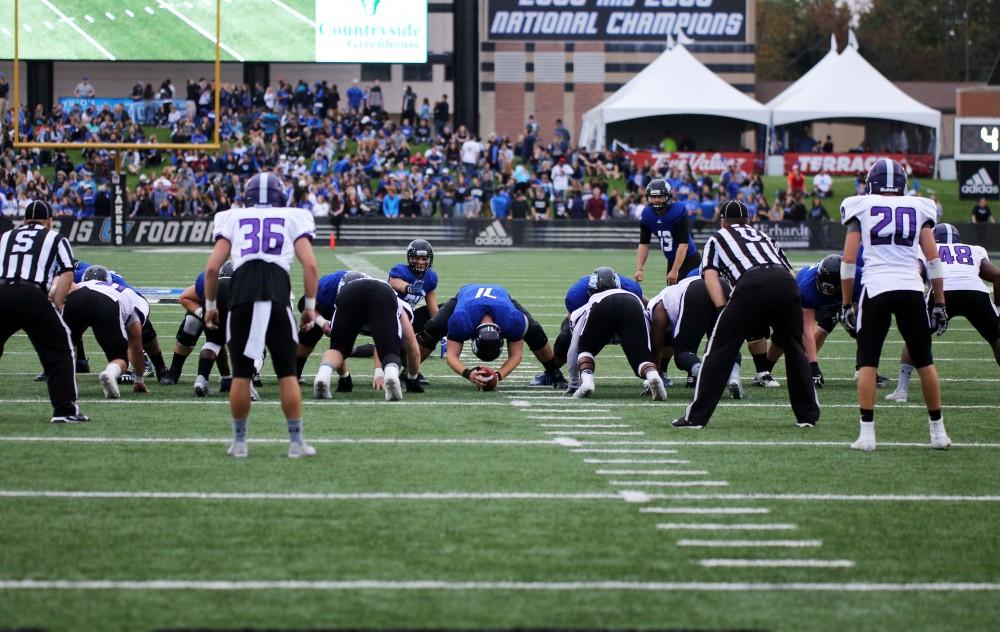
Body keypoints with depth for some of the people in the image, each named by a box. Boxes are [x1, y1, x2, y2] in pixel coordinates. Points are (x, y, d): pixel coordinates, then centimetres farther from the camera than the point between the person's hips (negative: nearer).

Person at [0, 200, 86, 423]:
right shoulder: (56, 239, 17)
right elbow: (67, 274, 6)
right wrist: (56, 305, 8)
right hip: (32, 296, -3)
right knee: (58, 351, 9)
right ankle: (64, 409, 2)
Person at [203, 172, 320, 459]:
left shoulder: (233, 219, 20)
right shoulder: (293, 219, 19)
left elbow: (212, 267, 12)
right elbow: (310, 264, 7)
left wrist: (210, 305, 22)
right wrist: (310, 305, 14)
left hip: (241, 298, 1)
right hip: (277, 297, -1)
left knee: (241, 374, 9)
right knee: (287, 374, 8)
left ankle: (239, 442, 15)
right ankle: (296, 441, 9)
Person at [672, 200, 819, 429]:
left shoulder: (717, 238, 28)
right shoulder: (763, 236, 39)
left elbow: (711, 275, 12)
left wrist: (723, 309, 3)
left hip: (752, 283, -3)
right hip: (785, 281, 3)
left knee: (720, 350, 3)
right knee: (794, 349, 19)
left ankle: (696, 416, 1)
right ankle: (807, 415, 21)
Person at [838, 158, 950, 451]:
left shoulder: (861, 207, 7)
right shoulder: (918, 208, 12)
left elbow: (848, 260, 3)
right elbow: (933, 259, 8)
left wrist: (847, 304, 8)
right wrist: (940, 303, 13)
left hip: (876, 289, -2)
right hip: (912, 289, 2)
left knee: (867, 363, 5)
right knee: (924, 361, 13)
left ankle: (867, 432, -4)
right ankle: (938, 431, 17)